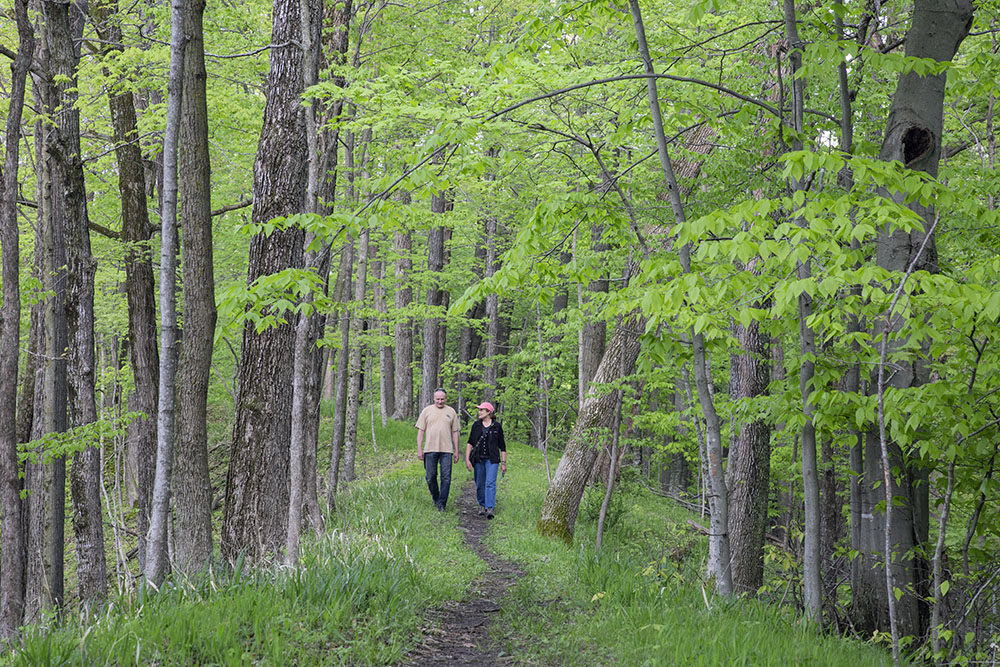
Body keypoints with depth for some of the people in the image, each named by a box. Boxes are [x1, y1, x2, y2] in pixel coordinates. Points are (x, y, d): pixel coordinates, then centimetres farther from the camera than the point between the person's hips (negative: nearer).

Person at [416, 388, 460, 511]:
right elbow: (420, 431, 6)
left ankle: (442, 504, -2)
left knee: (446, 477, -6)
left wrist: (456, 451, 10)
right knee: (431, 477, 3)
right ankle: (436, 499, 24)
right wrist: (419, 449, -1)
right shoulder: (426, 411, 6)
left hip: (446, 450, 0)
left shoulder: (451, 412, 10)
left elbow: (455, 432, 13)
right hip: (430, 449, 0)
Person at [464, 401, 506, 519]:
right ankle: (482, 506, 23)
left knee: (490, 483, -14)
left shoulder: (497, 426, 2)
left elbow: (502, 446, 7)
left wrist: (503, 462, 5)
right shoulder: (476, 425, 8)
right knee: (480, 485, 6)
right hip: (478, 459, 3)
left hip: (492, 459, -3)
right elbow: (470, 443, 8)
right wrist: (467, 459, -2)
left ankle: (490, 508, -19)